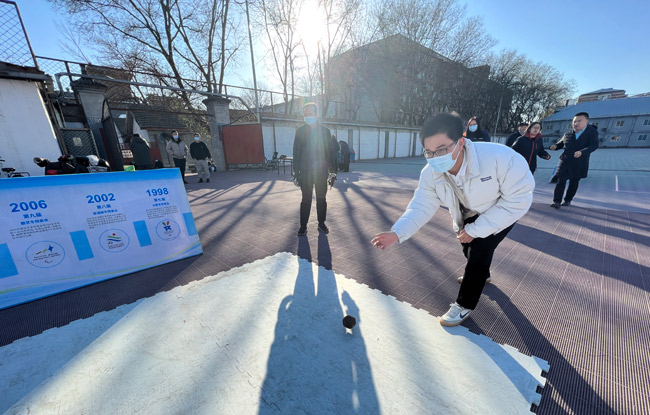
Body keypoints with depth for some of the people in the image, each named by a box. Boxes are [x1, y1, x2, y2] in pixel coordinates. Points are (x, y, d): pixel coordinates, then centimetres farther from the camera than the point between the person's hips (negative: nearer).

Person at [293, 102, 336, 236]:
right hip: (305, 171, -1)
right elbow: (296, 152, 1)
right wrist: (296, 172, -4)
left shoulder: (325, 131, 4)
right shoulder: (300, 131, 2)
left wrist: (332, 170, 3)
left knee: (321, 199, 8)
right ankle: (303, 226, 13)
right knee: (306, 200, 3)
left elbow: (329, 151, 6)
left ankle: (321, 224, 21)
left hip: (321, 171, 1)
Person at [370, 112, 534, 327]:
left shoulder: (499, 157, -41)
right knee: (469, 248, 21)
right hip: (469, 216, 5)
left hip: (502, 212, -4)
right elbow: (421, 206, -26)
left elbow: (518, 199, -32)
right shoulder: (430, 174, -29)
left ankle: (464, 304, 10)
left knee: (479, 251, -14)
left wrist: (475, 229, -30)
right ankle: (481, 275, 58)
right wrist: (396, 233, -43)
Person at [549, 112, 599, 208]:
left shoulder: (592, 132, -4)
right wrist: (555, 146, -9)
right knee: (561, 181, -9)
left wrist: (582, 152, -35)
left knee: (574, 182, 11)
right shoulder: (568, 134, 3)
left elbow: (594, 145, -15)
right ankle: (556, 201, -9)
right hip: (565, 161, 0)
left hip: (579, 164, 0)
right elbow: (560, 143, 15)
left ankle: (568, 200, 24)